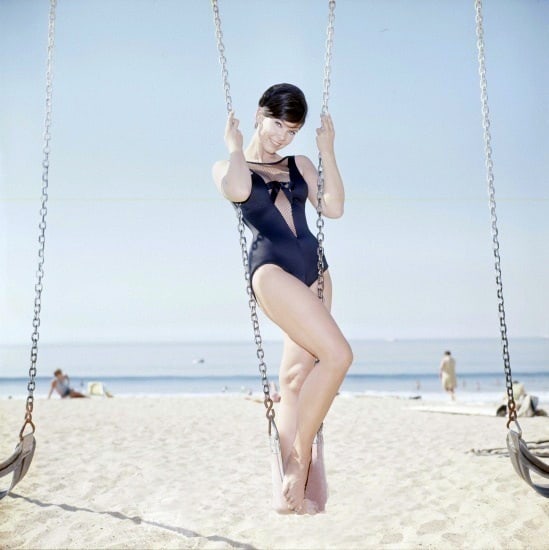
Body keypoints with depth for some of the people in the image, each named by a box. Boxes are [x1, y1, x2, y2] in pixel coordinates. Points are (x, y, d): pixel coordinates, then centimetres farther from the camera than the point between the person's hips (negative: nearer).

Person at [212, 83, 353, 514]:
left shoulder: (300, 165, 20)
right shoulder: (228, 166, 8)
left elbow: (334, 208, 5)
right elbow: (238, 191, -17)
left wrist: (328, 152, 4)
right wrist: (235, 146, -1)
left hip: (315, 270, 5)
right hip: (272, 269, -5)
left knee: (297, 377, 2)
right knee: (338, 354, -20)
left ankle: (294, 485, 5)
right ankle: (300, 457, -7)